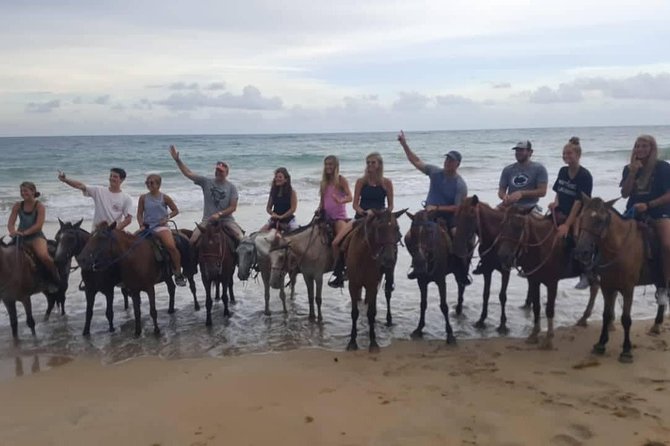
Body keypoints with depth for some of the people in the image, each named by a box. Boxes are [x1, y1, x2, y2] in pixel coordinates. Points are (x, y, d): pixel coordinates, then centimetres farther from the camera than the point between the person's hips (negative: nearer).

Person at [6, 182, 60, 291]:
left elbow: (38, 226, -15)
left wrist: (23, 233, -26)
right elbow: (10, 223, 1)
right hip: (20, 238, 6)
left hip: (36, 236, -5)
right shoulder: (17, 206, 6)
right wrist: (13, 232, -21)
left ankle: (55, 281, -12)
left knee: (43, 256, -31)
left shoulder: (39, 206, -6)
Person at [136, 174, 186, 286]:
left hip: (161, 226, -4)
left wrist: (167, 218, -6)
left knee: (171, 246, -27)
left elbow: (175, 210, 9)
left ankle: (178, 274, -13)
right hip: (146, 227, 4)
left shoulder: (164, 198, 3)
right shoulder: (143, 198, 9)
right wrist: (141, 225, -5)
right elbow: (139, 214, 10)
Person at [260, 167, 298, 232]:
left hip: (288, 219, -4)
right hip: (274, 219, 4)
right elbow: (268, 208, 7)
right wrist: (273, 213, -14)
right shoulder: (273, 191, 5)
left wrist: (281, 216, -18)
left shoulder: (291, 191, -7)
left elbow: (293, 209, -13)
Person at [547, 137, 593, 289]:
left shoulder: (585, 175, -14)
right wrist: (555, 203, -7)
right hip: (560, 213, 6)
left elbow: (578, 202, -19)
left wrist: (567, 224, -24)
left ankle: (586, 274, 3)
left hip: (577, 217, -6)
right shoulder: (563, 171, 4)